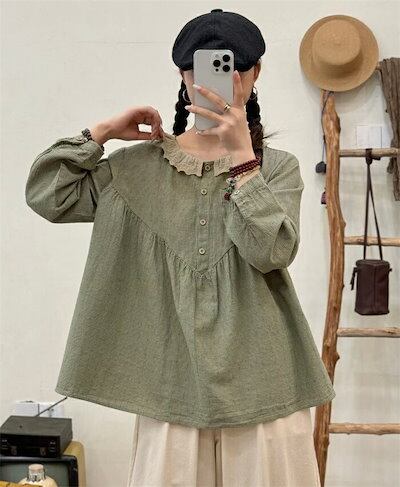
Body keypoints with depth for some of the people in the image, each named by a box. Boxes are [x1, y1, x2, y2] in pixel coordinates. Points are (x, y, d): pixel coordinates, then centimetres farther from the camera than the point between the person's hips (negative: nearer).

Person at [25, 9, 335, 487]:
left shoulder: (277, 166, 4)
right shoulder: (143, 165, 6)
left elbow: (272, 251, -13)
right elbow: (46, 196, 3)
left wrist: (242, 154, -16)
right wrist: (102, 130, 0)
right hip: (173, 377, 1)